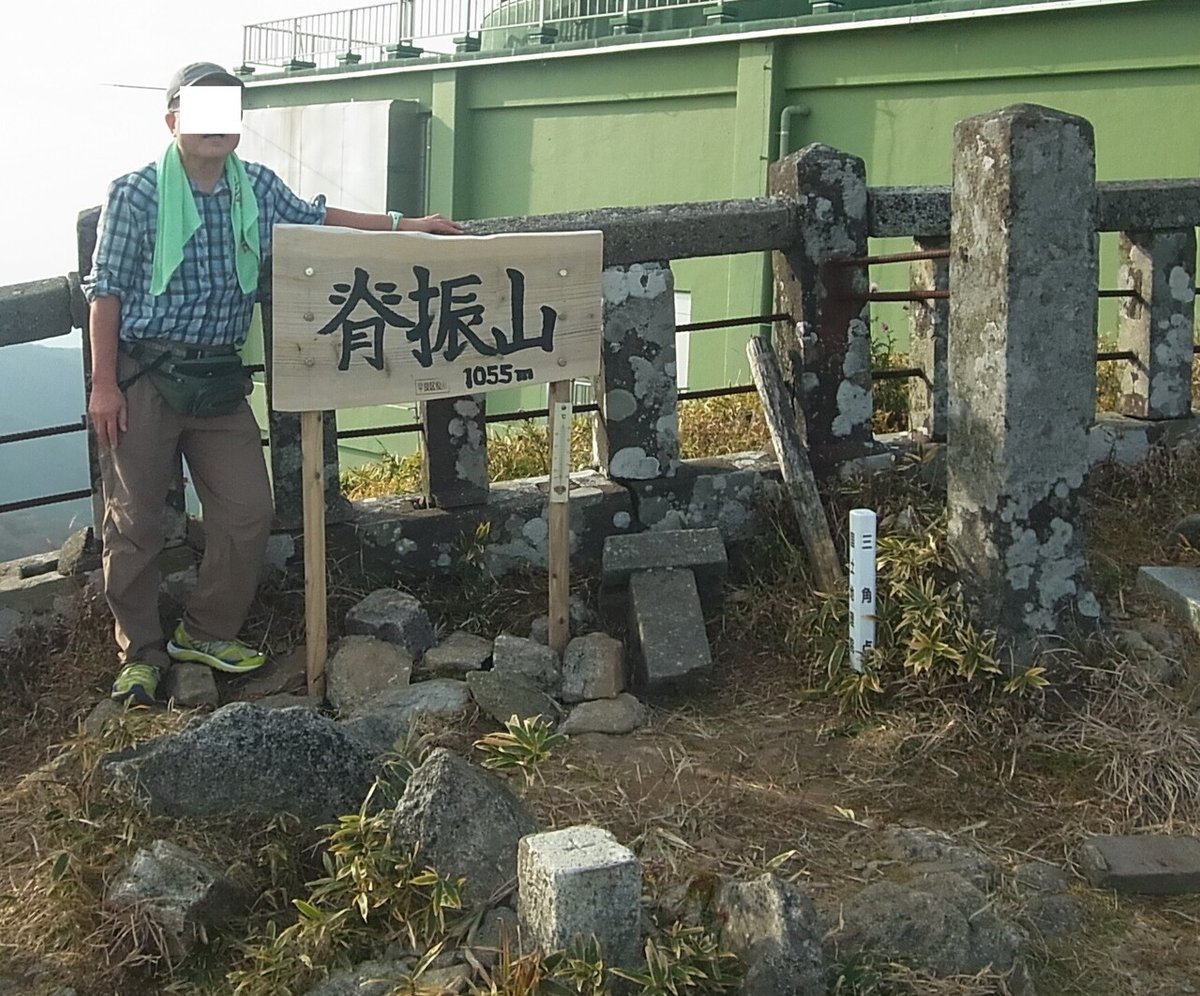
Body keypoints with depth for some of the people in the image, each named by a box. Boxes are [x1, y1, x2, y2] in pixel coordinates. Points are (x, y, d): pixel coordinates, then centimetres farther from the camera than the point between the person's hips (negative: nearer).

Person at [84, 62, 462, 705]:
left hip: (219, 377, 5)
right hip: (144, 377, -5)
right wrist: (104, 385, -10)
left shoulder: (258, 187, 5)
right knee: (135, 520, 1)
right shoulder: (136, 193, -8)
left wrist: (404, 225, 20)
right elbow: (107, 290, -6)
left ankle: (205, 632, 22)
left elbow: (314, 217, 23)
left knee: (248, 512, 3)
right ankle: (139, 652, 16)